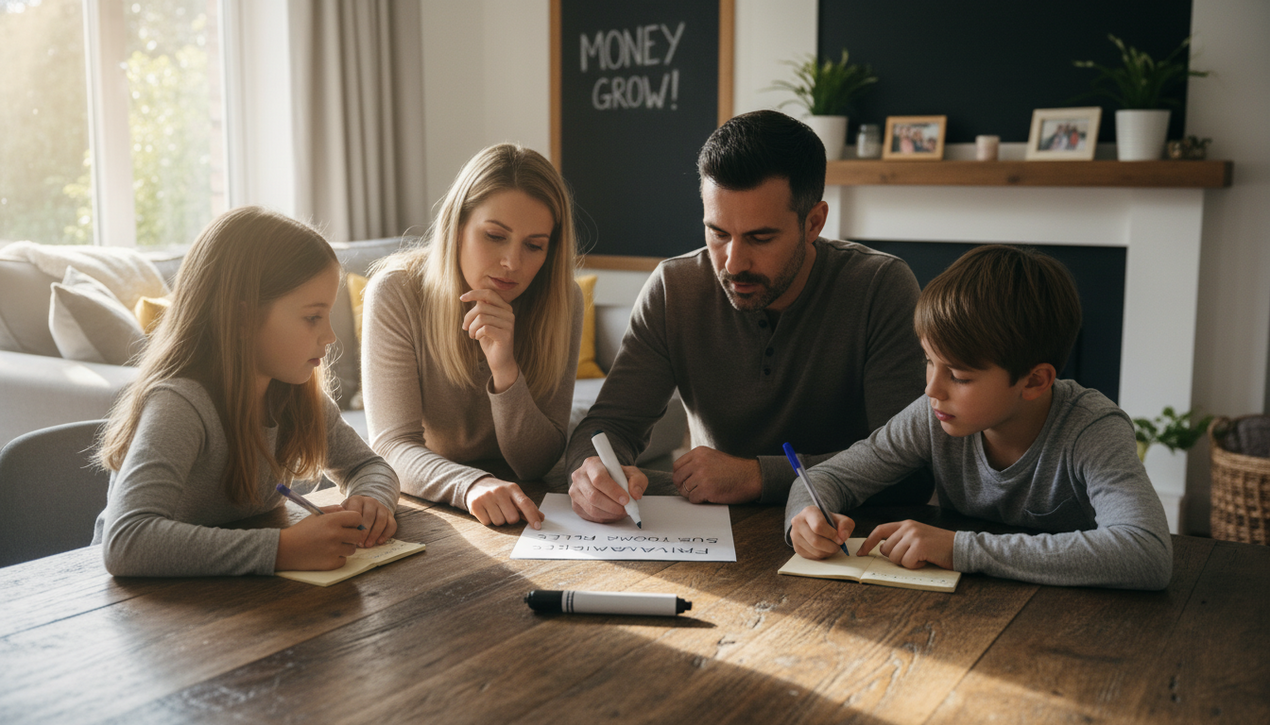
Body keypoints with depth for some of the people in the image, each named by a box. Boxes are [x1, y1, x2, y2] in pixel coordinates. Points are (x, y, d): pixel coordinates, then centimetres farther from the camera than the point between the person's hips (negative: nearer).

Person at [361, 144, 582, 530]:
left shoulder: (560, 301, -9)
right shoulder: (396, 293, -14)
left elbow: (541, 464, -9)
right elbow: (393, 447, -19)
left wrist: (506, 372, -26)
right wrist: (473, 486, -39)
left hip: (517, 508, 2)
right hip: (422, 501, -1)